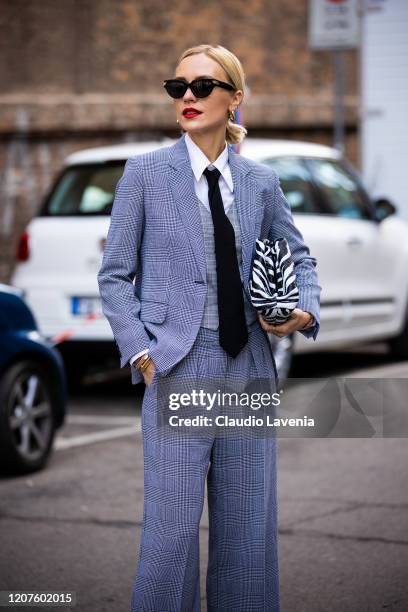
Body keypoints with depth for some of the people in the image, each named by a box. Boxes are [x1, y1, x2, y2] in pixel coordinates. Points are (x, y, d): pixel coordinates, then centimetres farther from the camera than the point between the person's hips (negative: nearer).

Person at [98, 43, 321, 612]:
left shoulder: (261, 181, 9)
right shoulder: (144, 172, 1)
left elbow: (300, 259, 20)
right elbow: (115, 275, 3)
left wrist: (306, 310, 0)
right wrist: (140, 352, -7)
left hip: (249, 366, 3)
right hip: (177, 367, -3)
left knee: (249, 525, 9)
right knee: (171, 528, -5)